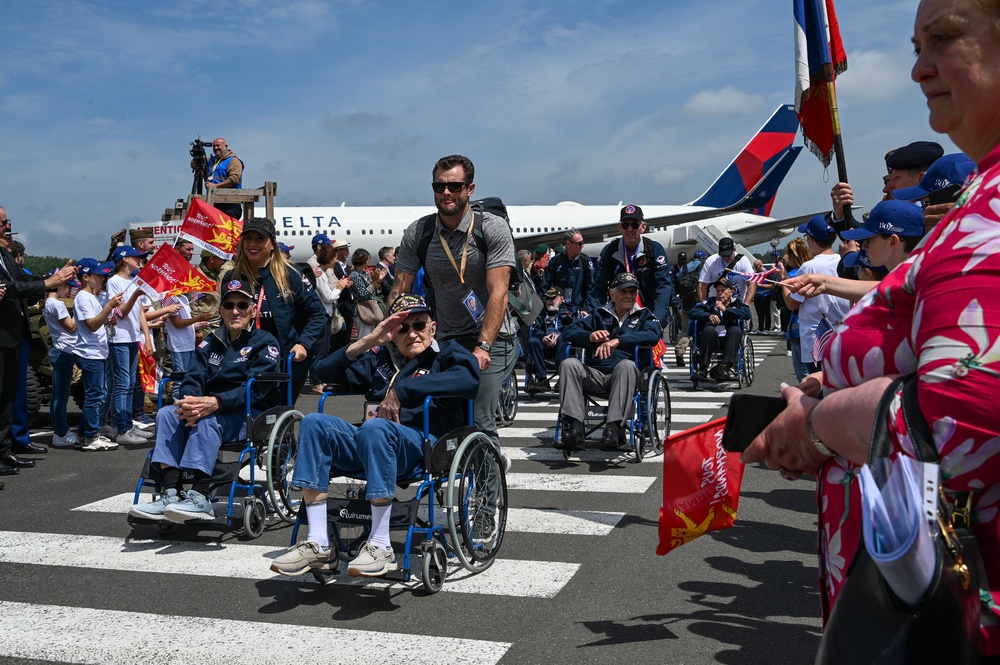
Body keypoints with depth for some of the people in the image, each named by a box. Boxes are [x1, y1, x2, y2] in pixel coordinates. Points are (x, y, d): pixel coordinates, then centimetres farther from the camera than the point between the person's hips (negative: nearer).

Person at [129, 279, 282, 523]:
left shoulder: (265, 343, -1)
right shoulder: (211, 343, 19)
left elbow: (256, 388, -16)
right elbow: (193, 379, 6)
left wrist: (216, 402, -31)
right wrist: (189, 401, -19)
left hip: (255, 415, -6)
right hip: (214, 410, 6)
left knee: (206, 419, -33)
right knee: (166, 414, -18)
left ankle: (200, 498, -42)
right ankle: (170, 493, -30)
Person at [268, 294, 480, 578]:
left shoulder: (447, 353, 13)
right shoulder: (381, 357, 28)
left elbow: (469, 377, -13)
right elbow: (325, 371, 20)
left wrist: (402, 389, -18)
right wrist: (369, 340, 8)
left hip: (425, 444, -5)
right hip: (376, 447, 6)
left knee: (375, 427, -35)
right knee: (314, 423, -17)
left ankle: (381, 547, -30)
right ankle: (319, 545, -22)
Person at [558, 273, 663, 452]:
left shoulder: (644, 315, 17)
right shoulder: (600, 315, 25)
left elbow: (654, 335, -7)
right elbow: (568, 332, 15)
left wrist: (617, 340, -19)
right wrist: (590, 336, -9)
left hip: (623, 377, -3)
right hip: (595, 374, 3)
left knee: (627, 364, -36)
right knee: (569, 364, -25)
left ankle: (614, 427, -45)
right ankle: (573, 427, -37)